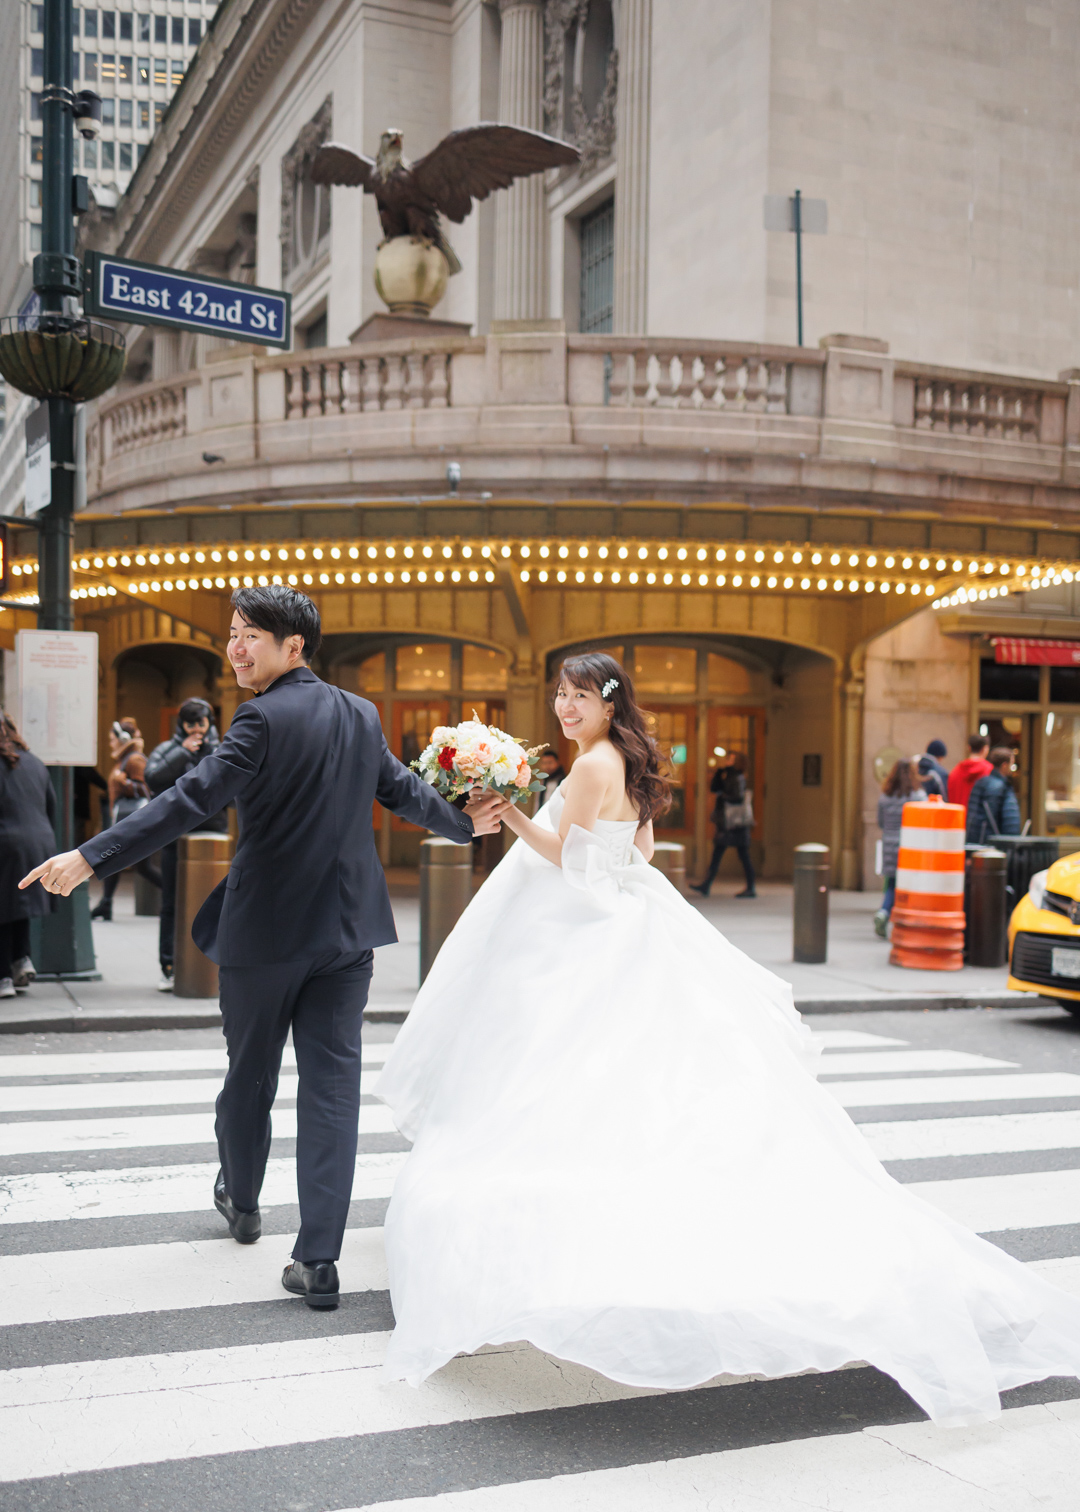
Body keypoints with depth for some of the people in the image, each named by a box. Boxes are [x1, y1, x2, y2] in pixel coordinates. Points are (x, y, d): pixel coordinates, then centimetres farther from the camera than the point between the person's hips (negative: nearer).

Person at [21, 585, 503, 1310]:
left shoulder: (265, 718, -14)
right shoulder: (362, 714, 7)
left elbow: (191, 801, -22)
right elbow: (401, 788, 20)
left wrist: (90, 857, -24)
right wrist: (463, 823, 39)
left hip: (268, 930, -5)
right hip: (348, 930, 5)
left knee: (250, 1074, 17)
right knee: (333, 1084, 3)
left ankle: (242, 1201, 40)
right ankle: (319, 1258, 1)